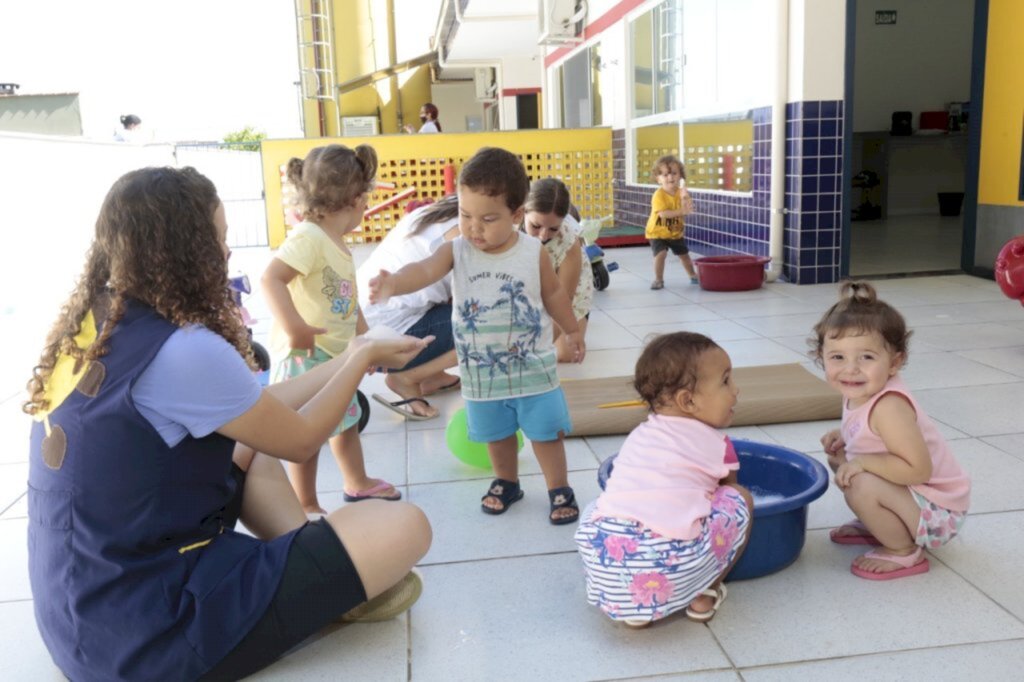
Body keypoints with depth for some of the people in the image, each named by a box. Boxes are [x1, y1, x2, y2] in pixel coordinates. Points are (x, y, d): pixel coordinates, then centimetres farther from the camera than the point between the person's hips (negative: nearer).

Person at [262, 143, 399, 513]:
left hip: (336, 355, 10)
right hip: (304, 357, -10)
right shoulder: (308, 237, -21)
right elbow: (271, 278, -33)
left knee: (347, 419, 24)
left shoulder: (338, 244, 10)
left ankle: (357, 483, 44)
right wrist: (293, 327, -37)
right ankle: (306, 507, 17)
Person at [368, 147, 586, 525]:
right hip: (481, 372, 2)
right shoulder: (456, 251, -13)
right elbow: (425, 270, -33)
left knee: (546, 433, 9)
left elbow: (553, 293, 4)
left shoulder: (534, 252, -12)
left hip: (533, 368, -2)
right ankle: (507, 483, 44)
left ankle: (560, 490, 28)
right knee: (497, 435, 21)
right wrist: (394, 282, -54)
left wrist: (572, 330, 15)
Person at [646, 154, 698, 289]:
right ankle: (659, 279, -7)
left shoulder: (681, 192, -8)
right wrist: (682, 211, -43)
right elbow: (663, 214, -35)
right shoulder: (659, 194, -24)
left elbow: (687, 210, -17)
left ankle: (693, 275, 40)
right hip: (657, 232, -5)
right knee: (661, 253, -25)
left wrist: (685, 199, -35)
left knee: (684, 255, 18)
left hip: (676, 232, 5)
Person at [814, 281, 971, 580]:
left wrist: (863, 462, -30)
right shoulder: (860, 394, -4)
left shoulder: (888, 407, -31)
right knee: (840, 460, 10)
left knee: (862, 485, -30)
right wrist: (844, 438, -1)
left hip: (936, 511, -9)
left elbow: (918, 469, -33)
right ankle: (880, 525, 20)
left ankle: (905, 551, -5)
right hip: (911, 494, 9)